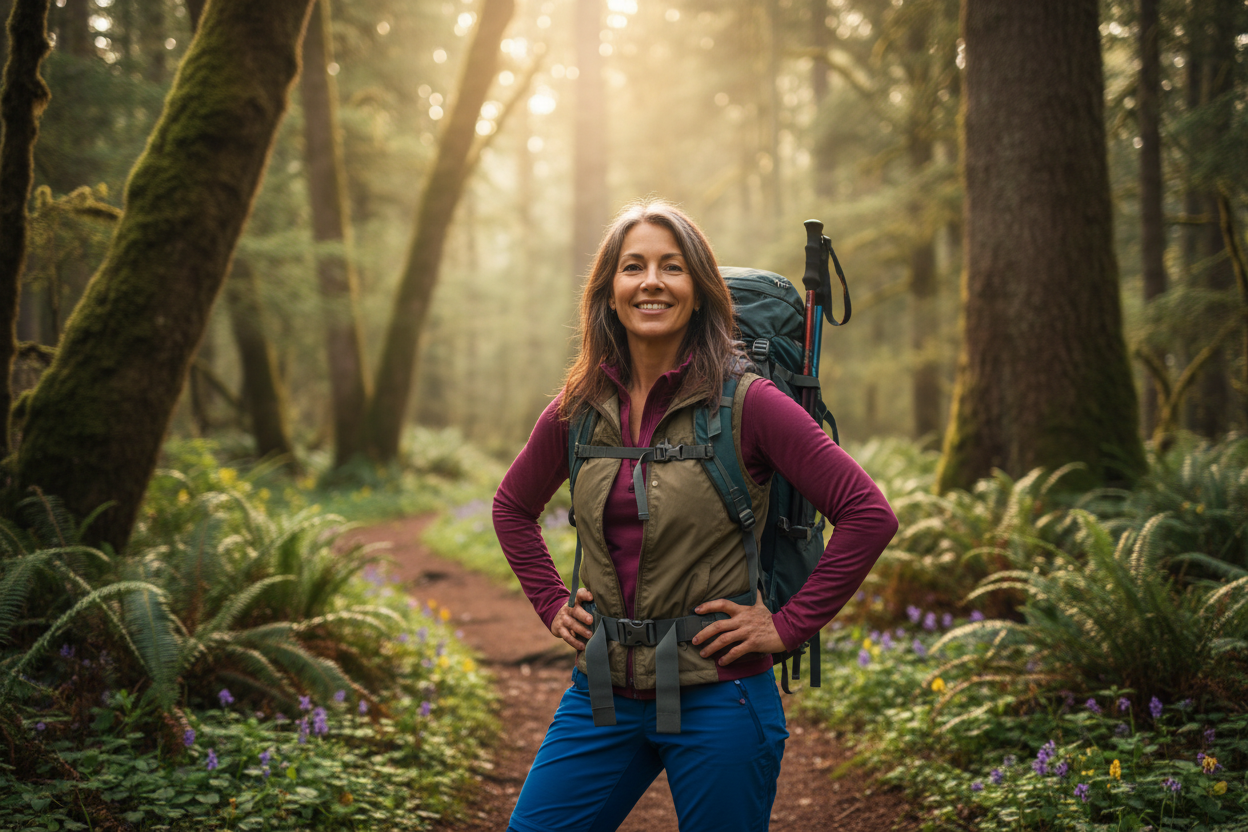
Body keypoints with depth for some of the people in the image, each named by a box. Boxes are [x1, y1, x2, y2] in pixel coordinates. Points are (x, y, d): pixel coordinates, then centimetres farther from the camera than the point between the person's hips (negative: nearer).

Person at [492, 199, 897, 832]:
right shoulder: (579, 409, 3)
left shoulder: (746, 403, -11)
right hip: (603, 693, 4)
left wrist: (789, 625, -11)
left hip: (716, 701, -4)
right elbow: (512, 507, 21)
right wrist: (552, 605, 11)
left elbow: (869, 515, -11)